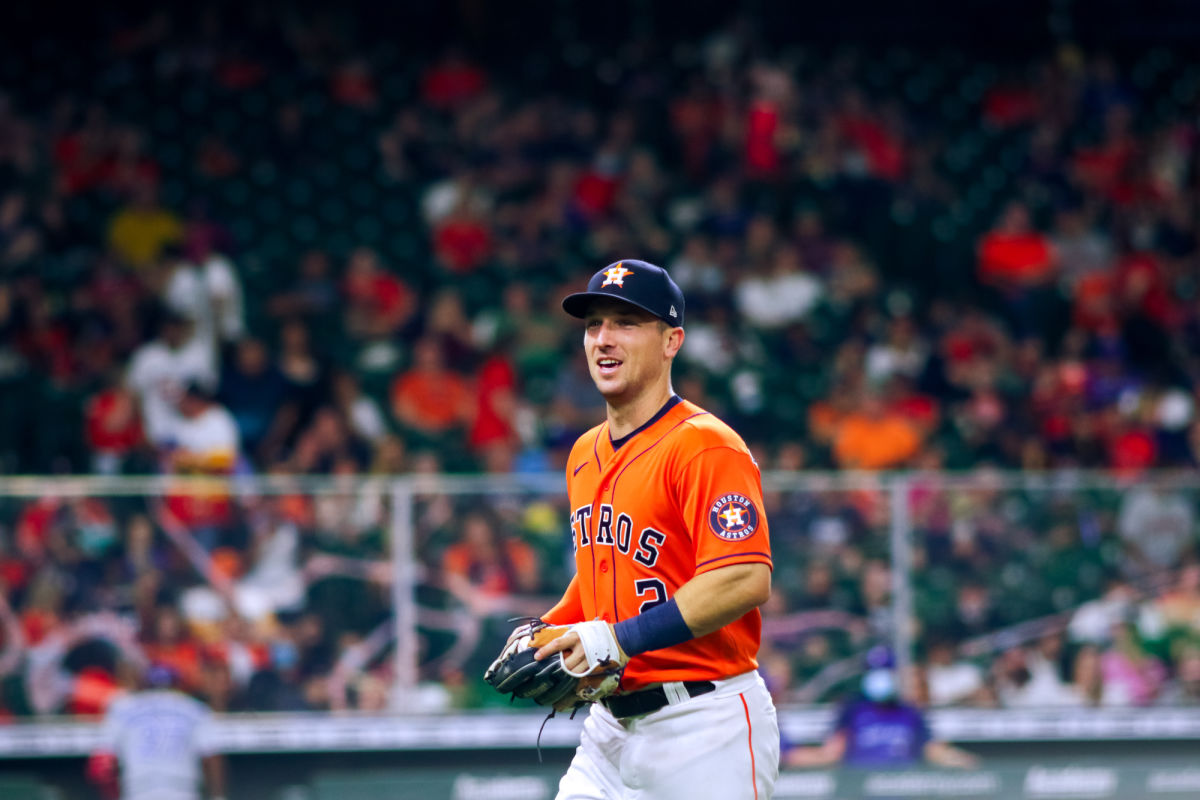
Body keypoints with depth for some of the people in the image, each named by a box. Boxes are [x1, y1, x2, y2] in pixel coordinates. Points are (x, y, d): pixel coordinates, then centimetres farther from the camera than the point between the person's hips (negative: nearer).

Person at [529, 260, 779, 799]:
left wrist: (621, 638, -25)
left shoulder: (705, 446, -13)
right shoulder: (585, 455, 14)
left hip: (706, 730, -8)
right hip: (611, 726, 8)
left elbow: (747, 581, -24)